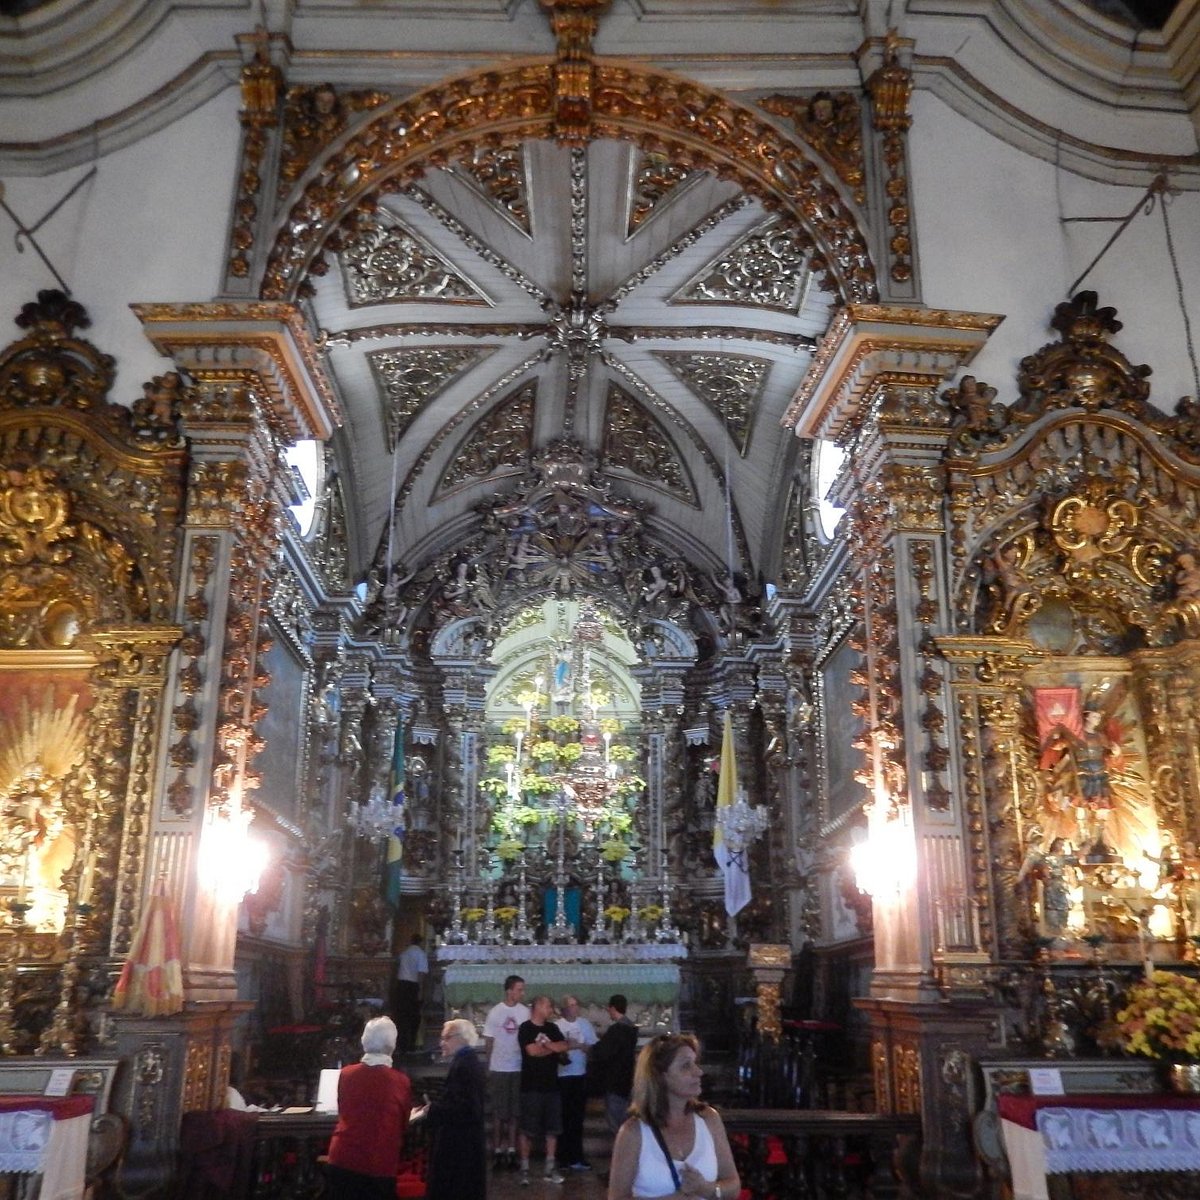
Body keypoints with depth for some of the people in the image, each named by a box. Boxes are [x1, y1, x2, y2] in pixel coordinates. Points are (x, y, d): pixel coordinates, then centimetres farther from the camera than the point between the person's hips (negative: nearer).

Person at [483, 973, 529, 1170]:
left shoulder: (525, 1012, -3)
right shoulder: (495, 1012, -5)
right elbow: (488, 1041, 1)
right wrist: (488, 1066, 3)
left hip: (519, 1068, 1)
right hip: (498, 1068, -1)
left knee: (515, 1110, 7)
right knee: (499, 1110, 6)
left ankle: (511, 1148, 16)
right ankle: (498, 1147, 17)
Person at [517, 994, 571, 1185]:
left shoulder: (552, 1028, 12)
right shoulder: (526, 1028, -6)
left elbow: (565, 1046, 0)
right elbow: (532, 1051, -17)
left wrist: (545, 1045, -12)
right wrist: (553, 1047, -2)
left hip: (551, 1085, 6)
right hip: (531, 1086, -5)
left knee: (552, 1128, 7)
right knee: (528, 1128, -1)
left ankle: (551, 1168, 14)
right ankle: (524, 1167, 8)